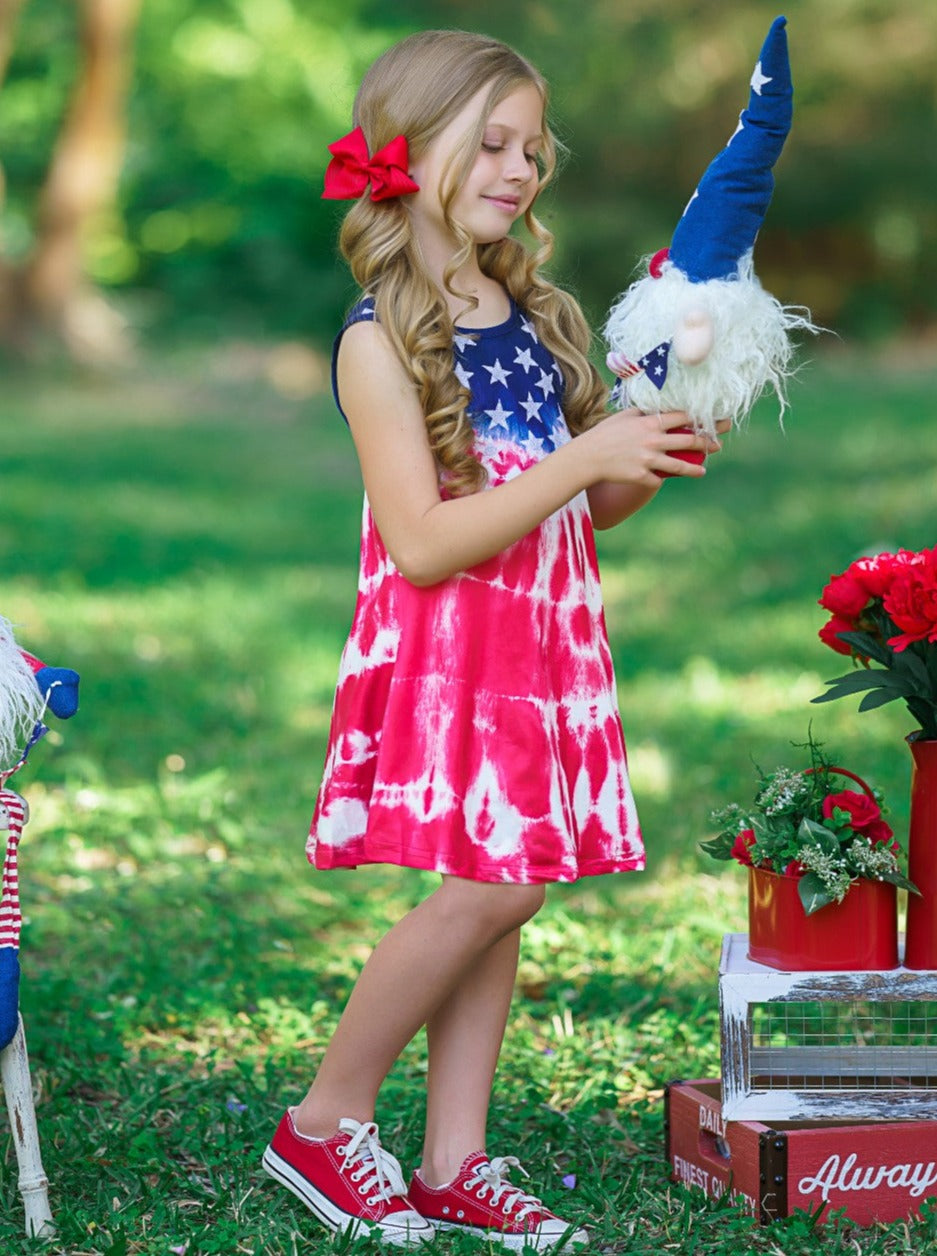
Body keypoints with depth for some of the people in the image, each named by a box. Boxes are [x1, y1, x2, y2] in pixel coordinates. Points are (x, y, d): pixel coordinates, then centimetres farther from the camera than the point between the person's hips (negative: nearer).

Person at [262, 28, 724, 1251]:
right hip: (444, 655, -7)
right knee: (491, 884, -13)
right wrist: (584, 458, -23)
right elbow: (421, 543, -19)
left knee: (502, 890, 5)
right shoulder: (382, 337, -11)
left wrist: (656, 453, -4)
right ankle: (325, 1123, 4)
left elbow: (588, 511, 17)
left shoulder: (538, 315, 10)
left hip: (546, 645, 7)